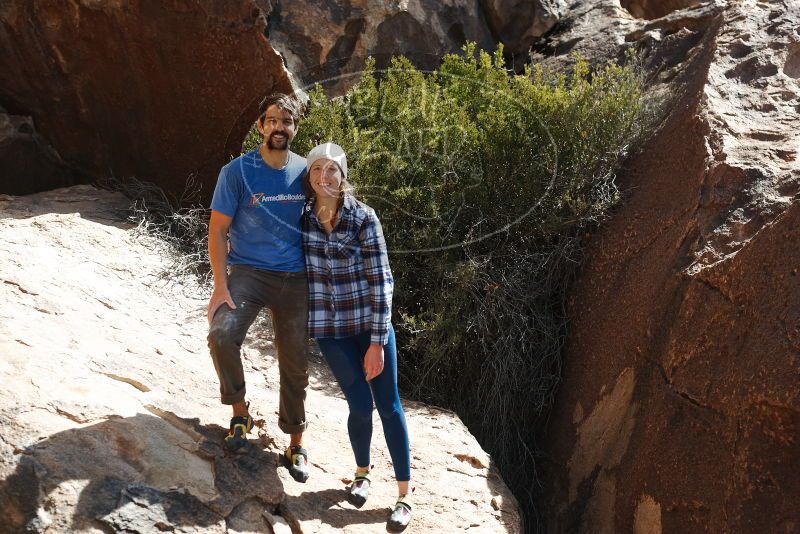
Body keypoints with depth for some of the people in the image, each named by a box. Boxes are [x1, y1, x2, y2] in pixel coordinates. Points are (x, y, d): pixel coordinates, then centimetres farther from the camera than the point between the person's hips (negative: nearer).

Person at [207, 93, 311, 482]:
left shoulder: (305, 172, 4)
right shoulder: (237, 171, -5)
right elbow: (218, 230, -5)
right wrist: (220, 287, -14)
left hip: (295, 278, 3)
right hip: (248, 271, -2)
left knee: (295, 363, 7)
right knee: (222, 334, -28)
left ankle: (295, 443, 25)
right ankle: (239, 412, -3)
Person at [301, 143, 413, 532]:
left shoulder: (363, 217, -10)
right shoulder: (301, 216, -3)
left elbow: (381, 280, -10)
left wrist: (377, 342, -12)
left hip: (371, 323, -1)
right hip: (330, 328, 1)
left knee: (389, 406, 1)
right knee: (360, 405, -1)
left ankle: (404, 496, 12)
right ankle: (362, 473, 29)